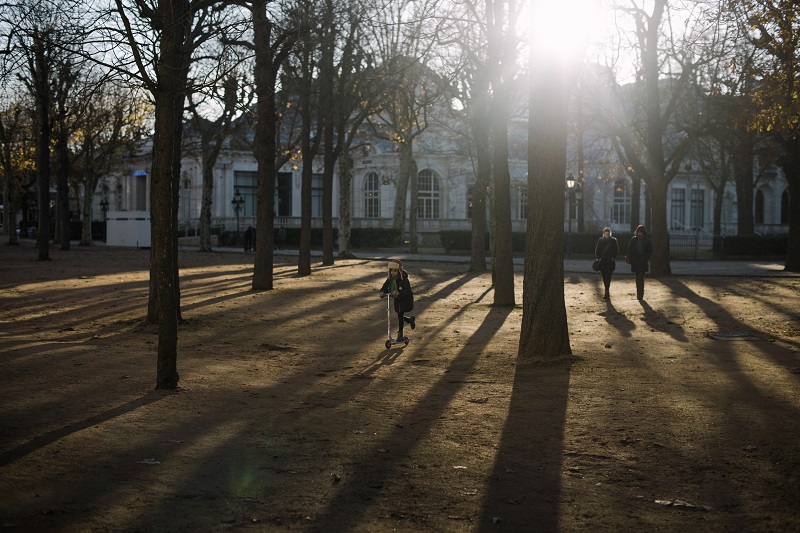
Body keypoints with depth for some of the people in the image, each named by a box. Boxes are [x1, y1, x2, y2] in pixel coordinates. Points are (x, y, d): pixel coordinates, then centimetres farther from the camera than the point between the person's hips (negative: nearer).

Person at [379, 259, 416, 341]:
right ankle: (411, 319, 45)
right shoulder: (390, 279, -4)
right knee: (400, 316, 16)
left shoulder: (403, 279, -23)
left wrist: (399, 293, -47)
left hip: (405, 300, -7)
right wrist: (382, 292, -29)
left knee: (400, 315, -5)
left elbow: (408, 291, -31)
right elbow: (384, 287, -5)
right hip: (397, 300, 7)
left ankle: (400, 334, 7)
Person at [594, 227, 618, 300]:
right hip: (602, 261, 3)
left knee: (608, 277, -11)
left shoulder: (613, 240, 1)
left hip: (610, 262, -3)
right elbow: (597, 250, 7)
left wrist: (613, 258, -7)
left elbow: (616, 250, 4)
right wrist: (598, 258, -5)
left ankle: (606, 293, -16)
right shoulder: (600, 240, 5)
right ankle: (607, 292, 20)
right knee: (604, 277, 8)